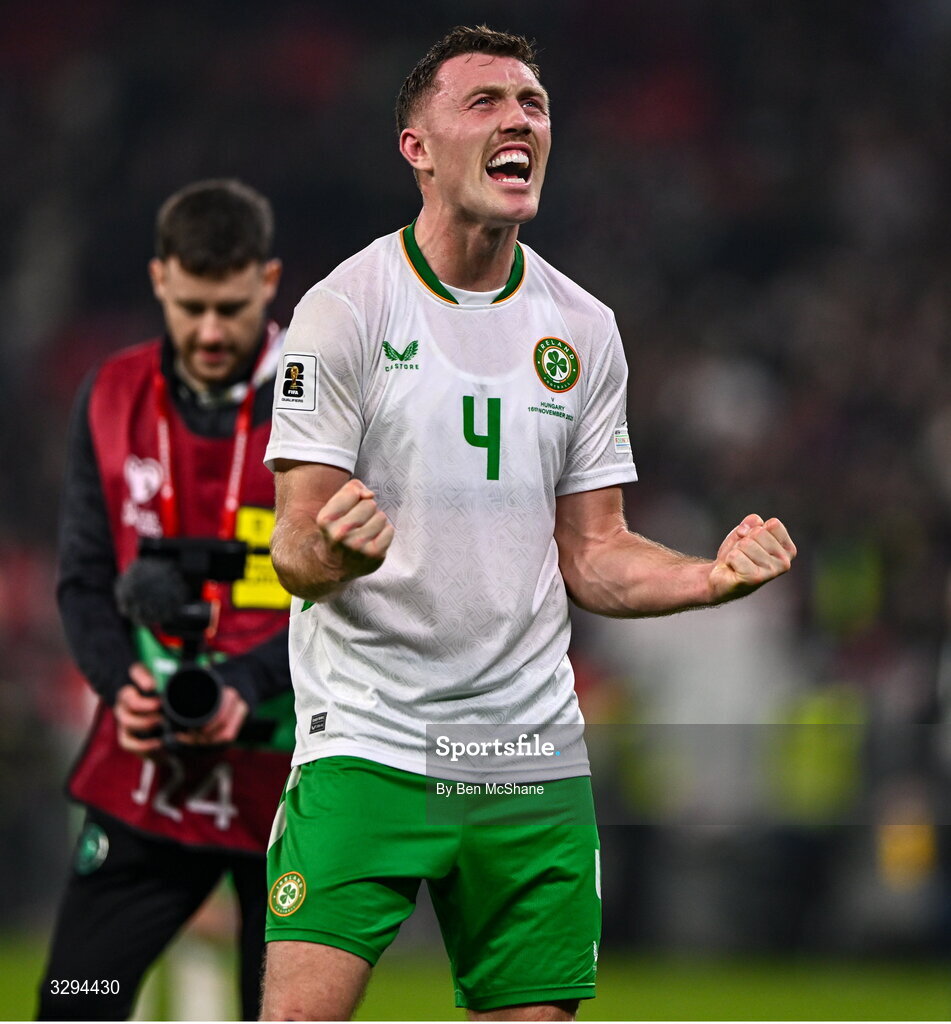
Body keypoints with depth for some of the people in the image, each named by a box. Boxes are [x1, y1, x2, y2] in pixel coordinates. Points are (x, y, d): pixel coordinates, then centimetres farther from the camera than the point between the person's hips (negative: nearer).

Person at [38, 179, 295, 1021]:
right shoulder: (113, 399, 4)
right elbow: (84, 578, 6)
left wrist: (248, 687, -23)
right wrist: (123, 681, -14)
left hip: (289, 775, -3)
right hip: (144, 781, 3)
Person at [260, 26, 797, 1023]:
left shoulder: (584, 329, 9)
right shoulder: (347, 306, -5)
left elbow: (590, 554, 13)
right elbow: (293, 551, -8)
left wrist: (714, 576, -5)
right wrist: (326, 553, -31)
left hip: (533, 753, 4)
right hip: (368, 741, -4)